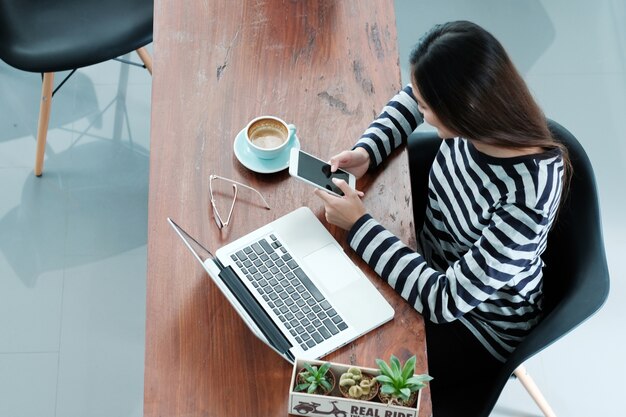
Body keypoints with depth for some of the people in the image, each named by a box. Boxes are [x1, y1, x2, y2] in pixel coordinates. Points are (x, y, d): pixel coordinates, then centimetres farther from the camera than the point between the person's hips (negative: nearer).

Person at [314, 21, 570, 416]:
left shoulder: (528, 199, -37)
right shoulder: (475, 121, -19)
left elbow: (443, 301, -32)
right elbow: (409, 101, 4)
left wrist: (359, 224, -26)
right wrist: (367, 150, -13)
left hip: (480, 323, -6)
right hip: (435, 265, 6)